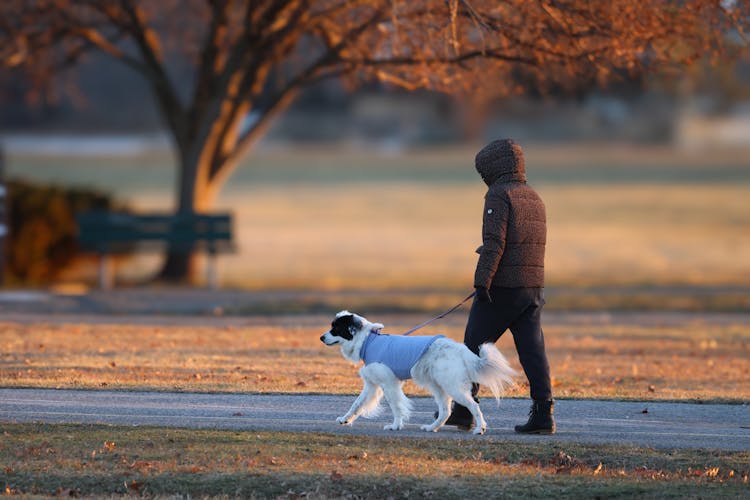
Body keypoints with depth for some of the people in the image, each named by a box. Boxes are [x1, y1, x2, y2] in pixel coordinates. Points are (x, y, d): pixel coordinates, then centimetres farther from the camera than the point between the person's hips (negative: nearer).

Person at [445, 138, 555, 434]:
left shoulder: (499, 195, -8)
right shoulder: (534, 198, 18)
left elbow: (494, 242, -18)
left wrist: (482, 281, -20)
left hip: (502, 287, -7)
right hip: (534, 285, 7)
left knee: (475, 344, 6)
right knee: (532, 349, 1)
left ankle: (463, 409, 12)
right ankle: (543, 414, -8)